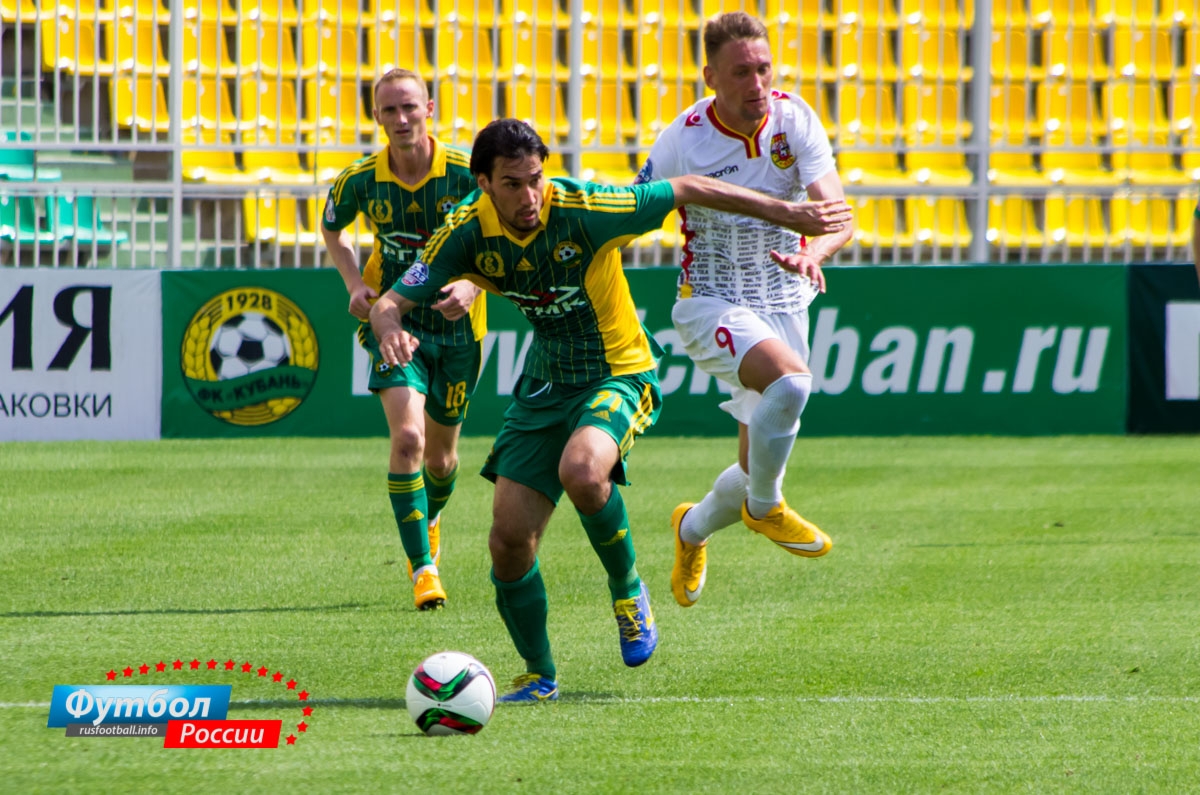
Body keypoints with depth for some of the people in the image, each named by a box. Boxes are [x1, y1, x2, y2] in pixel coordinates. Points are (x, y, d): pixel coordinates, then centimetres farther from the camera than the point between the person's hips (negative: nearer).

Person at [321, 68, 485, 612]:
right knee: (407, 437, -21)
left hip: (456, 325, 1)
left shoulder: (466, 174, -13)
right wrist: (355, 284, -2)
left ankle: (429, 519, 48)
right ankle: (421, 567, -14)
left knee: (441, 456, 13)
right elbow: (332, 228, 13)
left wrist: (472, 286, -22)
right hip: (394, 319, -1)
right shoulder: (361, 180, -8)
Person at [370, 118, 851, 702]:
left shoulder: (582, 210, -23)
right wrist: (390, 330, -38)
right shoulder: (467, 232, -13)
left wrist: (789, 213, -13)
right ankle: (539, 676, 19)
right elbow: (390, 303, -13)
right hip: (544, 386, 4)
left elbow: (688, 191, -15)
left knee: (581, 470, -36)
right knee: (509, 539, -4)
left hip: (618, 375, -4)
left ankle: (627, 589, -7)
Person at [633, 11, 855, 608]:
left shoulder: (793, 120, -11)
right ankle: (764, 507, -10)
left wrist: (814, 252, -41)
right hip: (711, 305, -4)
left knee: (757, 472, 9)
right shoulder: (682, 141, -17)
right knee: (790, 379, -35)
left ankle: (694, 528, 44)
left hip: (784, 305, 4)